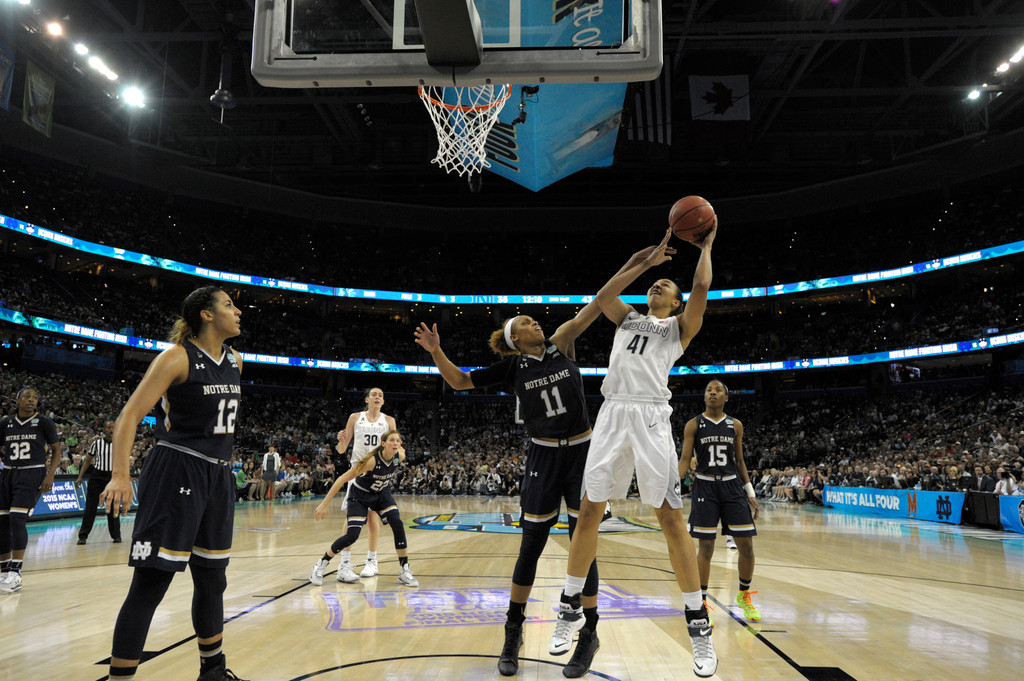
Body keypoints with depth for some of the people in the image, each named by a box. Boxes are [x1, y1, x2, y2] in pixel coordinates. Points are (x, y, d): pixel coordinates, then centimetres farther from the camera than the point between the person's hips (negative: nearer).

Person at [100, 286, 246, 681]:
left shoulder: (234, 360, 10)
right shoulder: (177, 357, -11)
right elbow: (129, 415, -16)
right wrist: (120, 475, -27)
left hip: (218, 477, 7)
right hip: (176, 474, -7)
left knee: (212, 581, 16)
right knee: (150, 584, -7)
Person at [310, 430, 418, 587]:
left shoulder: (400, 456, -21)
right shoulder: (371, 460, -35)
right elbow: (342, 480, -30)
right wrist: (325, 504, -28)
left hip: (382, 494, 5)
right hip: (360, 496, -4)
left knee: (398, 526, -15)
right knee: (351, 536, -14)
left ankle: (404, 571, -3)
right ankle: (320, 565, 10)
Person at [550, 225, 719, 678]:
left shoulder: (680, 326, 16)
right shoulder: (627, 318, 25)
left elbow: (701, 288, -1)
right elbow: (603, 295, 6)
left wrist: (706, 246, 14)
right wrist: (648, 260, 12)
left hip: (651, 415, -3)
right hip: (612, 413, 3)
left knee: (670, 517, -6)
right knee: (589, 511, 4)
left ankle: (699, 624, 5)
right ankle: (570, 608, 17)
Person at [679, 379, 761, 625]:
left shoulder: (736, 425, 8)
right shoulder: (693, 425, 0)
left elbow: (740, 461, 13)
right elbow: (685, 460, -3)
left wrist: (750, 493, 8)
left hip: (732, 486, 3)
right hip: (705, 487, -2)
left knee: (746, 545, 2)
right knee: (705, 547, -2)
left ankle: (744, 596, 25)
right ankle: (701, 602, 11)